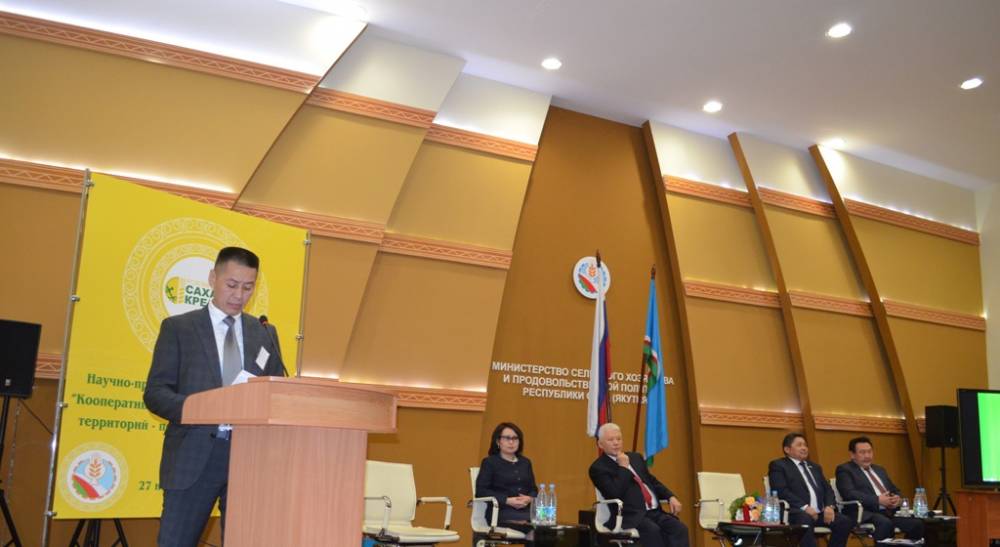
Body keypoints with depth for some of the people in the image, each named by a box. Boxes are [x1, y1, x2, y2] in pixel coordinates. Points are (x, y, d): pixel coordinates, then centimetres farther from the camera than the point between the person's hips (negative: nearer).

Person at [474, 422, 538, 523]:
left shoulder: (525, 463, 22)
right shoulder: (489, 462, 7)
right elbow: (481, 491, -2)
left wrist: (530, 499, -3)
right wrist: (507, 500, -12)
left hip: (526, 510, 5)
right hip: (501, 511, -5)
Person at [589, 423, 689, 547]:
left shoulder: (635, 457, 21)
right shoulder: (598, 467, -1)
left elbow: (653, 481, 24)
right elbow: (614, 494, -15)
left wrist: (671, 497, 7)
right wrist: (623, 467, -9)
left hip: (655, 511, 6)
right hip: (631, 516, -6)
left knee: (679, 528, -20)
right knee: (653, 530, -34)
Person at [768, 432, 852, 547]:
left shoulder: (815, 467, 28)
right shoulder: (778, 465, 5)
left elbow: (827, 489, 20)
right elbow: (781, 491, -8)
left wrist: (829, 506, -2)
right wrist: (804, 507, -19)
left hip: (820, 512, 6)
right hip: (797, 511, -6)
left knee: (845, 522, -19)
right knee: (806, 521, -38)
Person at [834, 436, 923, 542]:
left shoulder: (879, 469, 27)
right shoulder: (844, 470, 3)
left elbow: (895, 490, 26)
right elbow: (849, 494, -13)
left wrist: (898, 498, 1)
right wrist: (878, 500, -19)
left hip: (889, 512, 7)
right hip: (865, 513, -7)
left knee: (917, 524, -18)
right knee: (885, 523, -37)